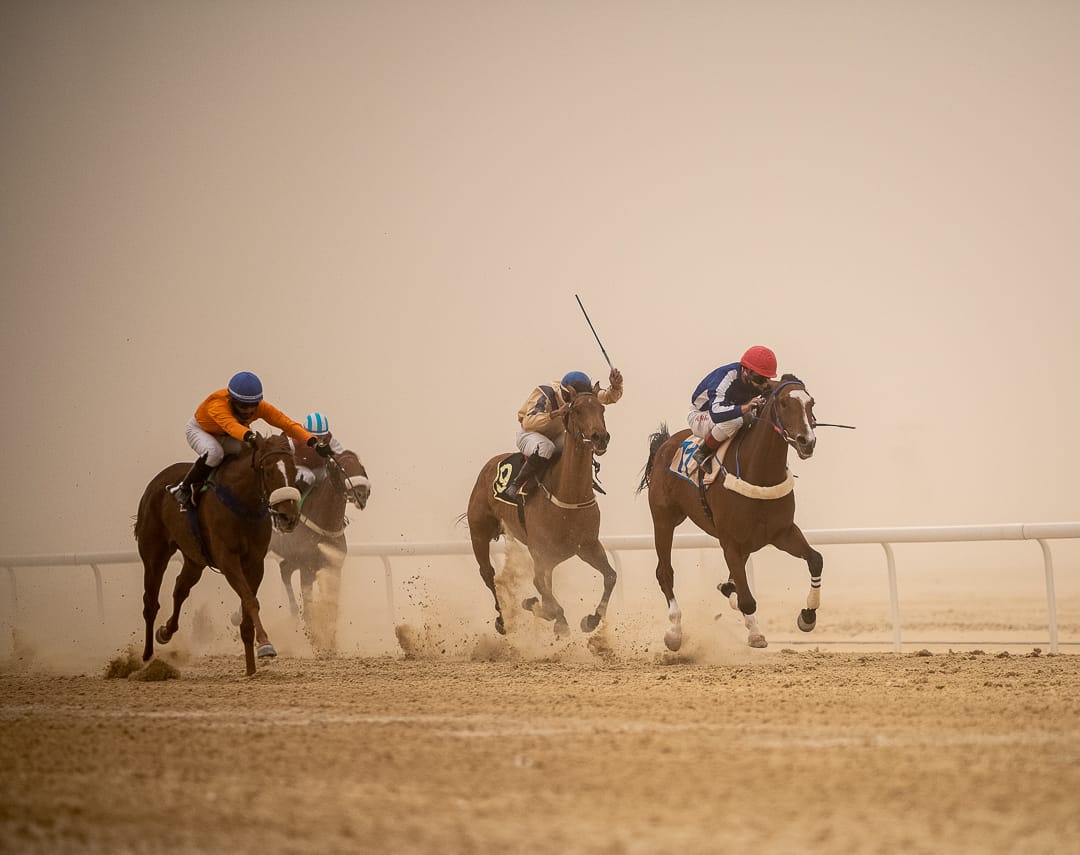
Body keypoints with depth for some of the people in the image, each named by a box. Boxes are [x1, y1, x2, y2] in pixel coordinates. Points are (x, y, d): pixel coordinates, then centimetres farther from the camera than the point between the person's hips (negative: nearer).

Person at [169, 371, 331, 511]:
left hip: (226, 437, 5)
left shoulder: (260, 407, -27)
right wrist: (248, 436, -84)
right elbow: (230, 424, -63)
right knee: (214, 453, -39)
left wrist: (312, 441, -50)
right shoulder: (217, 404, -42)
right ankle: (184, 489, -17)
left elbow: (287, 423, -34)